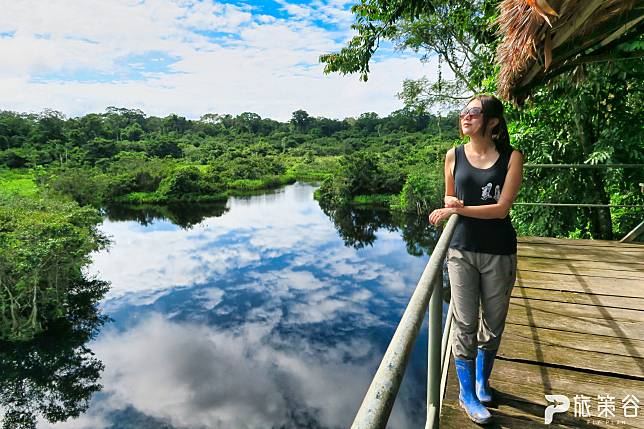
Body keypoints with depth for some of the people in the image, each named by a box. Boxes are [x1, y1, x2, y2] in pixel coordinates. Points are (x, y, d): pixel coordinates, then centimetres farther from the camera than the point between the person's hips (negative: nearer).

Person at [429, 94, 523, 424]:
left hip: (499, 253, 0)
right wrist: (451, 204, -8)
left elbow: (501, 208, -13)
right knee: (465, 324, 4)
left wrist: (456, 209, -16)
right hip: (462, 250, 0)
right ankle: (467, 395, 23)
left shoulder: (511, 157, -4)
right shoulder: (454, 156, 2)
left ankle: (482, 381, 39)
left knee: (493, 322, 14)